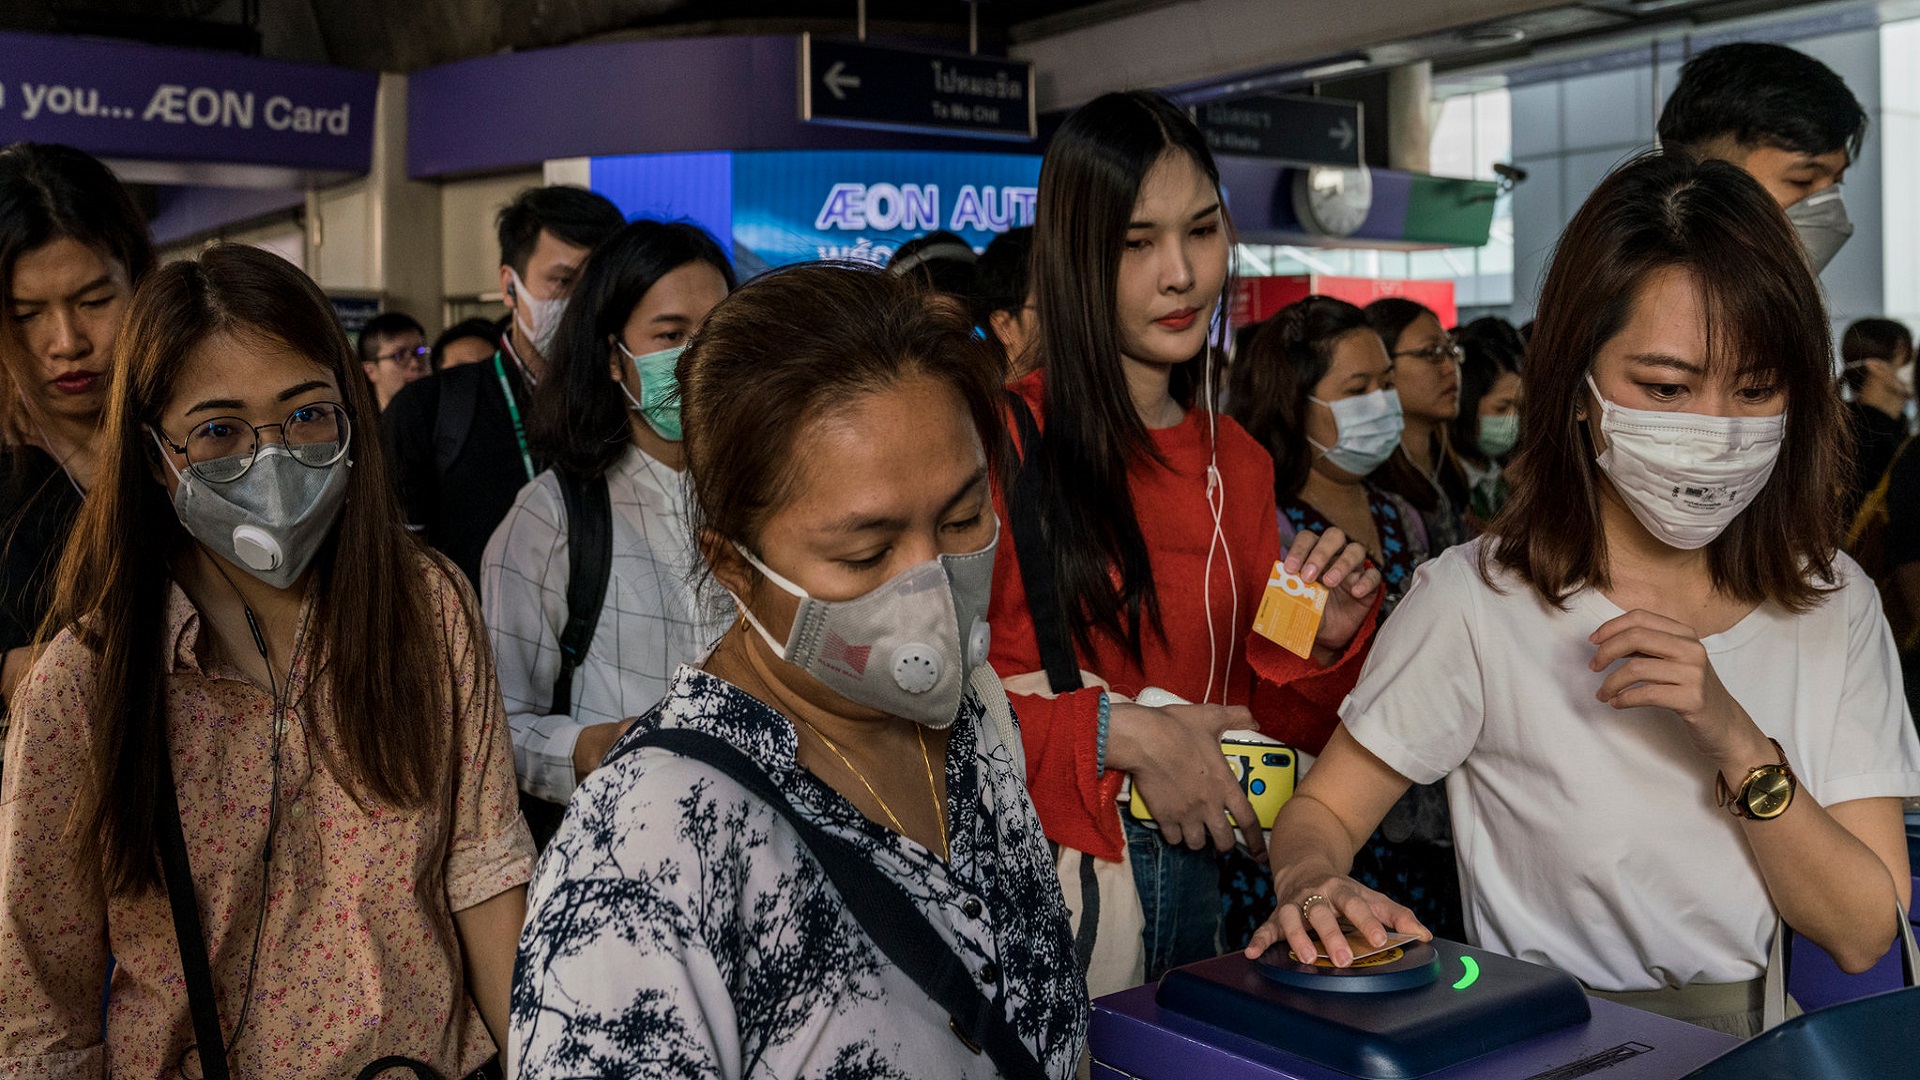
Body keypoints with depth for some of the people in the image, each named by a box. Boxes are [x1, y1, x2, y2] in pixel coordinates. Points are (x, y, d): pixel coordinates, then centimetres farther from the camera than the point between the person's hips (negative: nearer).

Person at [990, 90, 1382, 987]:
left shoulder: (1238, 463, 11)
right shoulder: (1004, 437, -12)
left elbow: (1243, 712, 14)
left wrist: (1322, 644, -4)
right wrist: (1115, 735, -19)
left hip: (1188, 877, 6)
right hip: (1028, 876, -6)